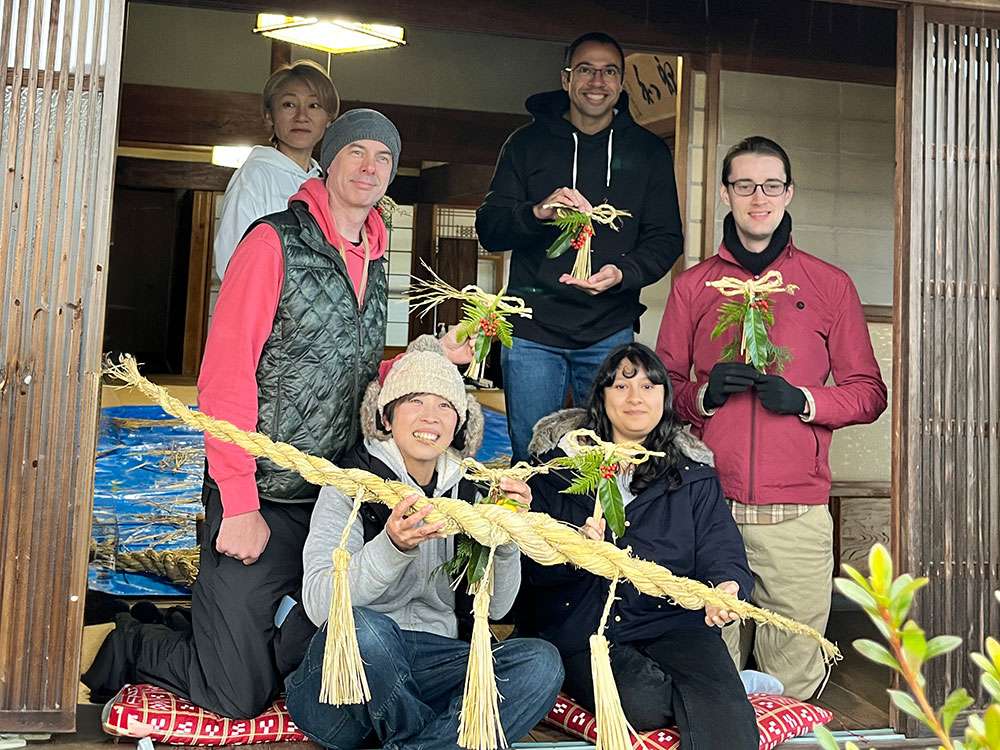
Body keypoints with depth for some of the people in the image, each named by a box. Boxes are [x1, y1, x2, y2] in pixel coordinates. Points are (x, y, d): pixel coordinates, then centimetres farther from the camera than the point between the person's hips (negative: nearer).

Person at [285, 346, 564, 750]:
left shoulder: (465, 493, 9)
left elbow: (494, 607, 4)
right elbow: (319, 602, -18)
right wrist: (392, 547, -34)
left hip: (433, 657, 4)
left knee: (541, 662, -20)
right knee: (363, 627, -37)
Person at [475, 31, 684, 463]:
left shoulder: (648, 151, 10)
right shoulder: (528, 144, 8)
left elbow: (666, 238, 6)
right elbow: (489, 228, 2)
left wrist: (624, 273, -16)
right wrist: (538, 212, -20)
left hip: (610, 332, 1)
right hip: (533, 328, 0)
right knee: (532, 460, 5)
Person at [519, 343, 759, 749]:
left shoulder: (694, 473, 12)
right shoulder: (559, 464, 4)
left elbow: (722, 551, 3)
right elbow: (531, 561, -2)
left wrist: (727, 587, -21)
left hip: (671, 619, -1)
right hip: (582, 628, 1)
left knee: (725, 714, -31)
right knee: (644, 706, -26)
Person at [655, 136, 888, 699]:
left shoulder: (831, 284, 11)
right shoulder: (693, 286, 13)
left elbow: (869, 393, 9)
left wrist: (803, 400, -9)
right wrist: (703, 393, -7)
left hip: (797, 512, 0)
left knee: (792, 685, 2)